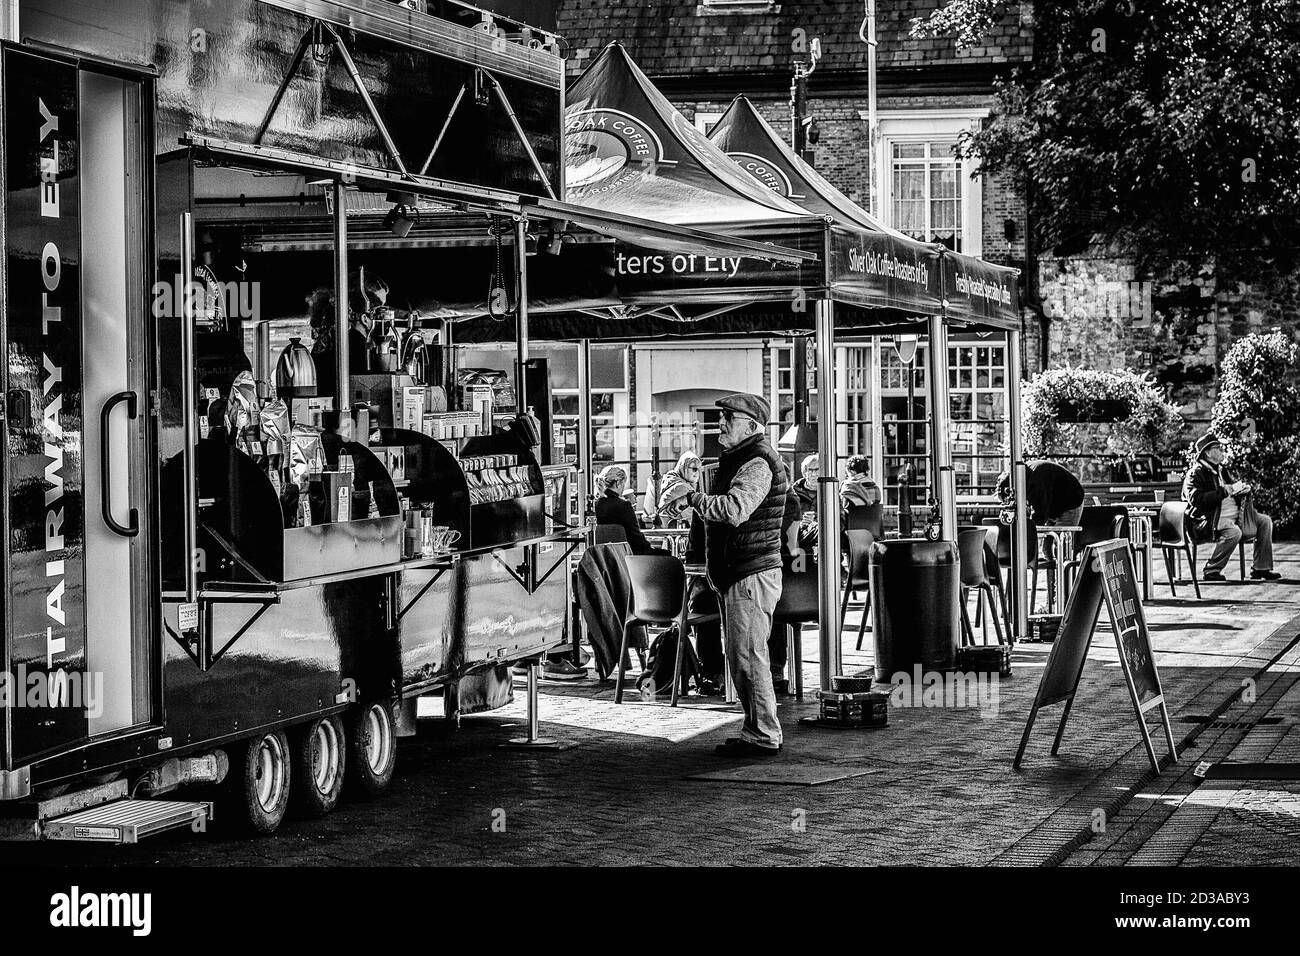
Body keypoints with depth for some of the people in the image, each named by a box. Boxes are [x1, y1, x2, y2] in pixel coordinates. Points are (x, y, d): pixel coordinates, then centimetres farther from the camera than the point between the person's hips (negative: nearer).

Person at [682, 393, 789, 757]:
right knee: (741, 658, 14)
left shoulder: (758, 463, -16)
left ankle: (763, 736, -5)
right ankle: (759, 731, 20)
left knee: (748, 657, -9)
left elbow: (734, 509, -31)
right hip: (736, 576, 11)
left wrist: (694, 497, -19)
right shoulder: (735, 460, 19)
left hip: (752, 576, -11)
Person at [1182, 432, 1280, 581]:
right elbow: (1196, 499, -24)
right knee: (1233, 531, -35)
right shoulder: (1195, 474, -8)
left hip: (1234, 514, 9)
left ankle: (1261, 569, 0)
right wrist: (1226, 491, -24)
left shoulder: (1222, 471, 20)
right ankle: (1211, 571, -22)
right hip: (1208, 520, -9)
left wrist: (1244, 489, 3)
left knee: (1265, 521, 0)